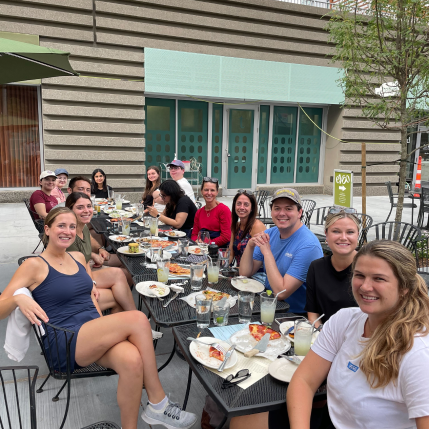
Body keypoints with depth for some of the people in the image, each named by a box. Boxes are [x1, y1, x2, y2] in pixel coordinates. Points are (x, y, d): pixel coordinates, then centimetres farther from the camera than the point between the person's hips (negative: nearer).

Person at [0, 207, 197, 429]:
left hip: (95, 333, 5)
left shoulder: (78, 257, 15)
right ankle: (158, 403, -16)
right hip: (66, 344, -5)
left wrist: (106, 329, 8)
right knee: (138, 319, -27)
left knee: (132, 360, -32)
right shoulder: (34, 265, -3)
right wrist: (18, 298, -28)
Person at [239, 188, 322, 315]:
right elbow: (245, 273, 1)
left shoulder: (308, 246, -21)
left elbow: (281, 292, -25)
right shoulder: (270, 234, 2)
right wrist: (250, 245, -15)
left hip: (295, 314, -6)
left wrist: (267, 252, -23)